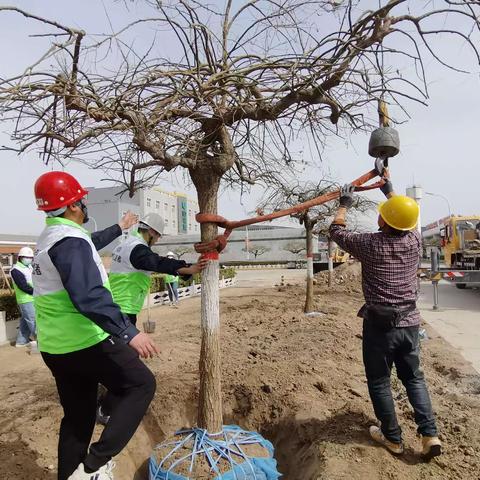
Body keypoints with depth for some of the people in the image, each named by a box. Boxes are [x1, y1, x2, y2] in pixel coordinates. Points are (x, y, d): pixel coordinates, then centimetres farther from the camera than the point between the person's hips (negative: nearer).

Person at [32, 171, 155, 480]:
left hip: (55, 346, 10)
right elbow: (89, 296, -32)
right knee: (141, 384, 1)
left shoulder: (50, 237, 12)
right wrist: (129, 332, -36)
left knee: (78, 416, 19)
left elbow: (89, 244, 33)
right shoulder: (70, 239, -20)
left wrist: (119, 228, 43)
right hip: (85, 342, -10)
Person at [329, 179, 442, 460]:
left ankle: (393, 438, 25)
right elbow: (407, 218, 19)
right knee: (414, 377, 21)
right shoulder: (415, 241, -4)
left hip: (380, 325, -4)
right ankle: (430, 434, 16)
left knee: (379, 382, 12)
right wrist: (390, 191, 30)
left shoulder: (370, 245, -15)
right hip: (409, 323, 5)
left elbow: (337, 231, 1)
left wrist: (345, 204, 16)